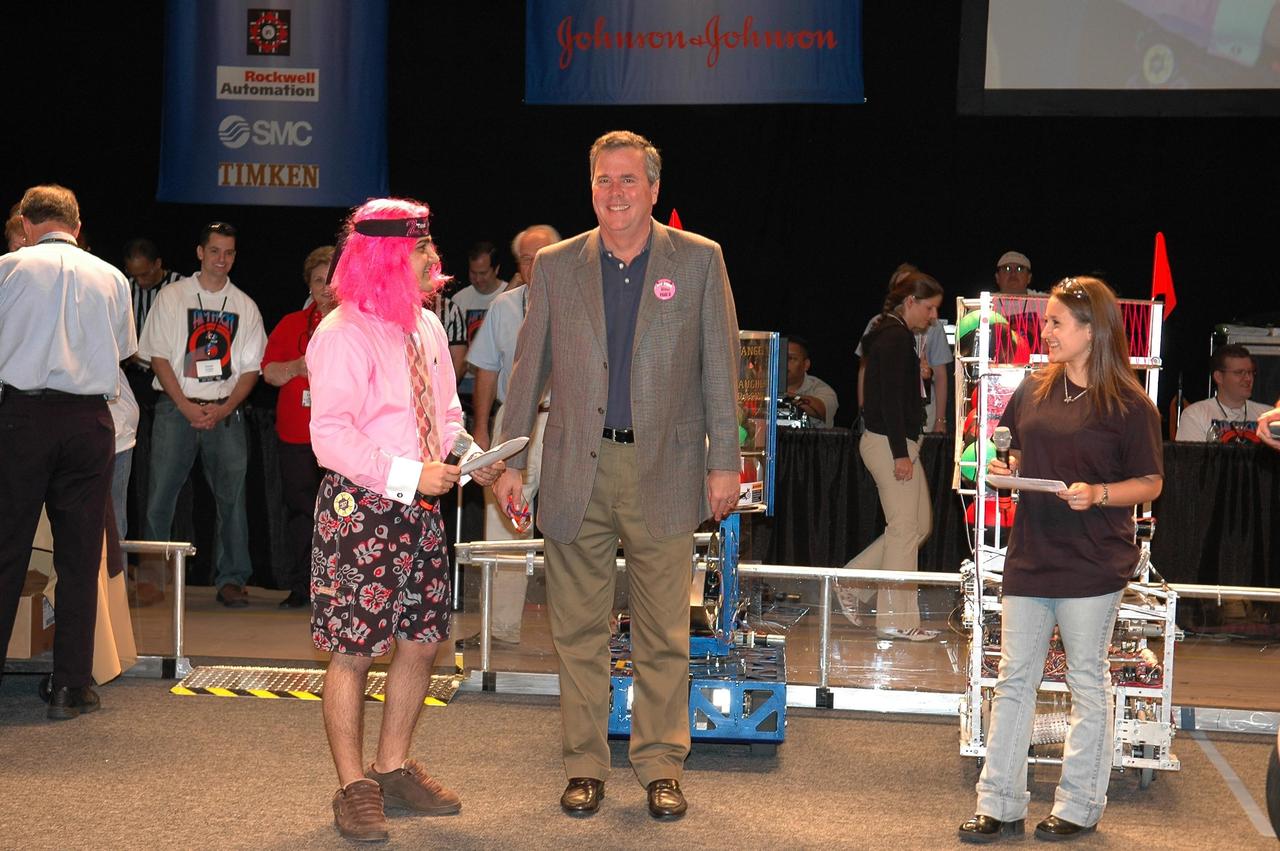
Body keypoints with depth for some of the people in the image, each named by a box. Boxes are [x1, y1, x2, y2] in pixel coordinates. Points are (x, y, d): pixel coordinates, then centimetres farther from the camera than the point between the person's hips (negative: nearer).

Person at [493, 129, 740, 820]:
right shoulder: (555, 265, 7)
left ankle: (661, 766, 16)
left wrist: (724, 461, 0)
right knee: (578, 630, 6)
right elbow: (529, 368, 10)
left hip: (664, 471, -1)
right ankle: (585, 764, 18)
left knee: (663, 634, 3)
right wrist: (510, 459, 7)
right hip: (576, 471, 2)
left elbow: (720, 367, 4)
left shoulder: (699, 261, 4)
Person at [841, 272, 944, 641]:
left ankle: (854, 583, 18)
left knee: (917, 525, 14)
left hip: (895, 442, 11)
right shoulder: (897, 337, -14)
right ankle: (897, 620, 2)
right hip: (891, 443, -11)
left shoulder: (888, 335, 17)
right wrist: (900, 453, -21)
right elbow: (891, 399, -20)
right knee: (905, 528, -4)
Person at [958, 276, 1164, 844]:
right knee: (1014, 680, 6)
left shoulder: (1128, 406, -8)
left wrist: (1099, 493, -20)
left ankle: (1079, 806, 19)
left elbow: (1150, 483, -4)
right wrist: (1004, 469, -1)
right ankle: (999, 806, 13)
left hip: (1092, 564, -5)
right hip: (1030, 557, 5)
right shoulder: (1034, 390, 8)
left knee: (1087, 682, 7)